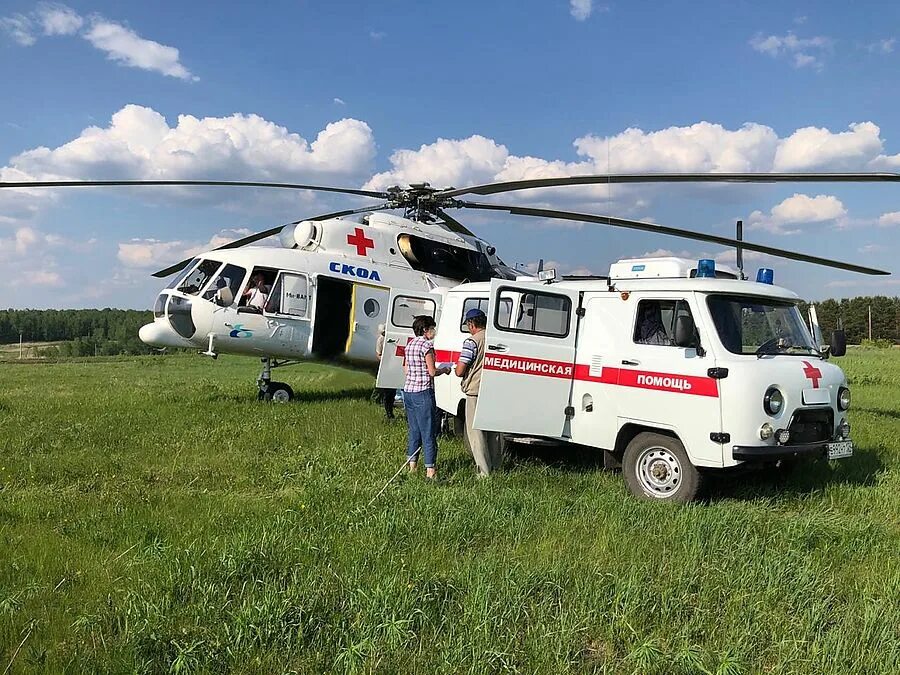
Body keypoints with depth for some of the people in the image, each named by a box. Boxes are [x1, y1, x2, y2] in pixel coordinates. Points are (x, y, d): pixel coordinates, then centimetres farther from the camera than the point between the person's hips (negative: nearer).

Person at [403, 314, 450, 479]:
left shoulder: (410, 344, 13)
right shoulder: (426, 344, -12)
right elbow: (432, 372, -14)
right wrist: (444, 370, 4)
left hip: (408, 390, 8)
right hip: (423, 392, -8)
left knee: (414, 430, 16)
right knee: (429, 432, -4)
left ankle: (411, 465, 20)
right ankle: (430, 470, -3)